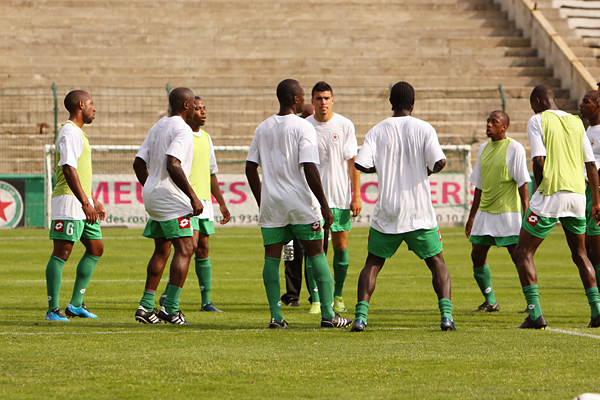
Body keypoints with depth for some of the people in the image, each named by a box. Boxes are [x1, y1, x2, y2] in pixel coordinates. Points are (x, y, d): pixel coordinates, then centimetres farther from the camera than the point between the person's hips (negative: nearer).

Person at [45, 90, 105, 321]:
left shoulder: (78, 133, 22)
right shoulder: (70, 132, -12)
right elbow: (69, 169, -21)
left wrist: (94, 202, 29)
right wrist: (85, 203, -24)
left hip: (83, 204, 11)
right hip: (69, 202, -11)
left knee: (95, 249, 11)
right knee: (62, 253, -9)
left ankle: (76, 304, 14)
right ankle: (53, 309, -8)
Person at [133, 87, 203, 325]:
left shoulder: (157, 127, 17)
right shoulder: (182, 129, -11)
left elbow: (139, 163, 17)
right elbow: (173, 165, -23)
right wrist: (193, 197, -19)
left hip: (152, 196, 9)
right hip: (171, 198, -9)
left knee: (161, 250, 16)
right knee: (184, 249, -10)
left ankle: (146, 306, 14)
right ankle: (170, 307, -17)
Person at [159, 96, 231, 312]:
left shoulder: (206, 138, 17)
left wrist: (222, 203, 22)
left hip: (204, 201, 7)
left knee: (203, 248, 6)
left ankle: (206, 301, 7)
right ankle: (168, 294, -7)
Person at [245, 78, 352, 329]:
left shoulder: (263, 128, 9)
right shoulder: (303, 127, -8)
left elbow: (250, 168, 10)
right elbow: (309, 169, -15)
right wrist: (324, 205, -10)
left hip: (271, 204, 4)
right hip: (300, 203, -4)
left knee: (271, 257, 5)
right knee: (316, 254, 4)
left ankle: (276, 316, -2)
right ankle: (328, 314, 1)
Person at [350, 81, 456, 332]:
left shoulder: (378, 131, 0)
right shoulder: (424, 129, -3)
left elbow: (361, 164, -10)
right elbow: (439, 162, -15)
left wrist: (384, 167, 8)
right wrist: (427, 170, 7)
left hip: (387, 214, 1)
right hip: (419, 212, -1)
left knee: (373, 264, 12)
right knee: (437, 262, 10)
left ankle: (361, 316, -1)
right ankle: (446, 314, -6)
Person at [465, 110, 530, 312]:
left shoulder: (514, 148, -7)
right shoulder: (484, 149, 13)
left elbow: (523, 183, -10)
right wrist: (472, 216, 20)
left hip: (508, 212, -7)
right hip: (485, 212, 7)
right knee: (477, 255, 3)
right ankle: (490, 302, 15)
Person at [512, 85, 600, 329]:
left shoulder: (537, 121, -1)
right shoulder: (576, 122, 14)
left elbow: (539, 161, -12)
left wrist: (540, 190, 4)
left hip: (550, 193, -6)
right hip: (578, 193, 6)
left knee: (523, 253, 2)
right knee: (579, 254, 20)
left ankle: (535, 314, -10)